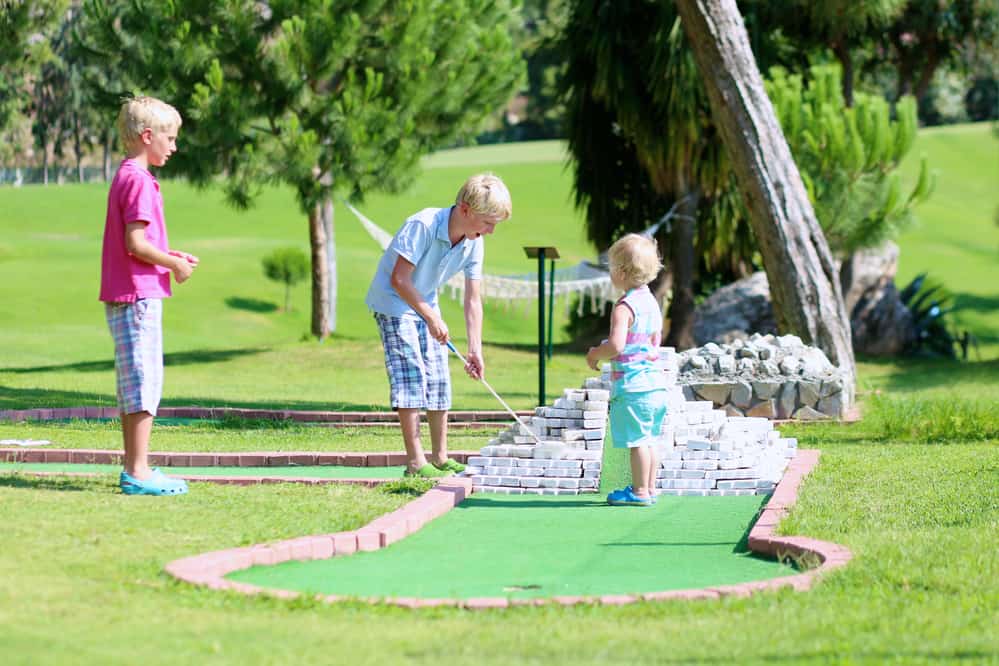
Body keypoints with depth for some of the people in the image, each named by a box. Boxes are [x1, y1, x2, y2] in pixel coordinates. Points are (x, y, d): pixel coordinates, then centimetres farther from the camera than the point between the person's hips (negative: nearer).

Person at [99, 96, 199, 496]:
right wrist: (175, 264, -8)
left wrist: (170, 255, 11)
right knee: (145, 380, -8)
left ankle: (134, 469, 19)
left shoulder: (125, 177, 16)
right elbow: (136, 243, -20)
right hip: (139, 295, -10)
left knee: (134, 383, 14)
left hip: (123, 297, 10)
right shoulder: (139, 180, -15)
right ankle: (139, 472, -8)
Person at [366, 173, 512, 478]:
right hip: (393, 301, -7)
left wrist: (475, 348, -8)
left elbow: (473, 300, -3)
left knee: (439, 379, 7)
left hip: (426, 303, 7)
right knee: (411, 375, -15)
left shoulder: (474, 243, -8)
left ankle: (440, 458, 16)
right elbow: (399, 279, -28)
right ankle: (415, 461, -16)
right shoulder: (423, 225, -30)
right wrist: (431, 318, -25)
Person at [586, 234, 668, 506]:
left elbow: (616, 345, -26)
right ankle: (649, 488, 20)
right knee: (649, 439, 14)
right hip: (656, 382, 9)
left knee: (637, 439, -4)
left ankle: (640, 491, 0)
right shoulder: (651, 303, 13)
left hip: (632, 385, -9)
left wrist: (595, 354, -6)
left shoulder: (624, 307, -15)